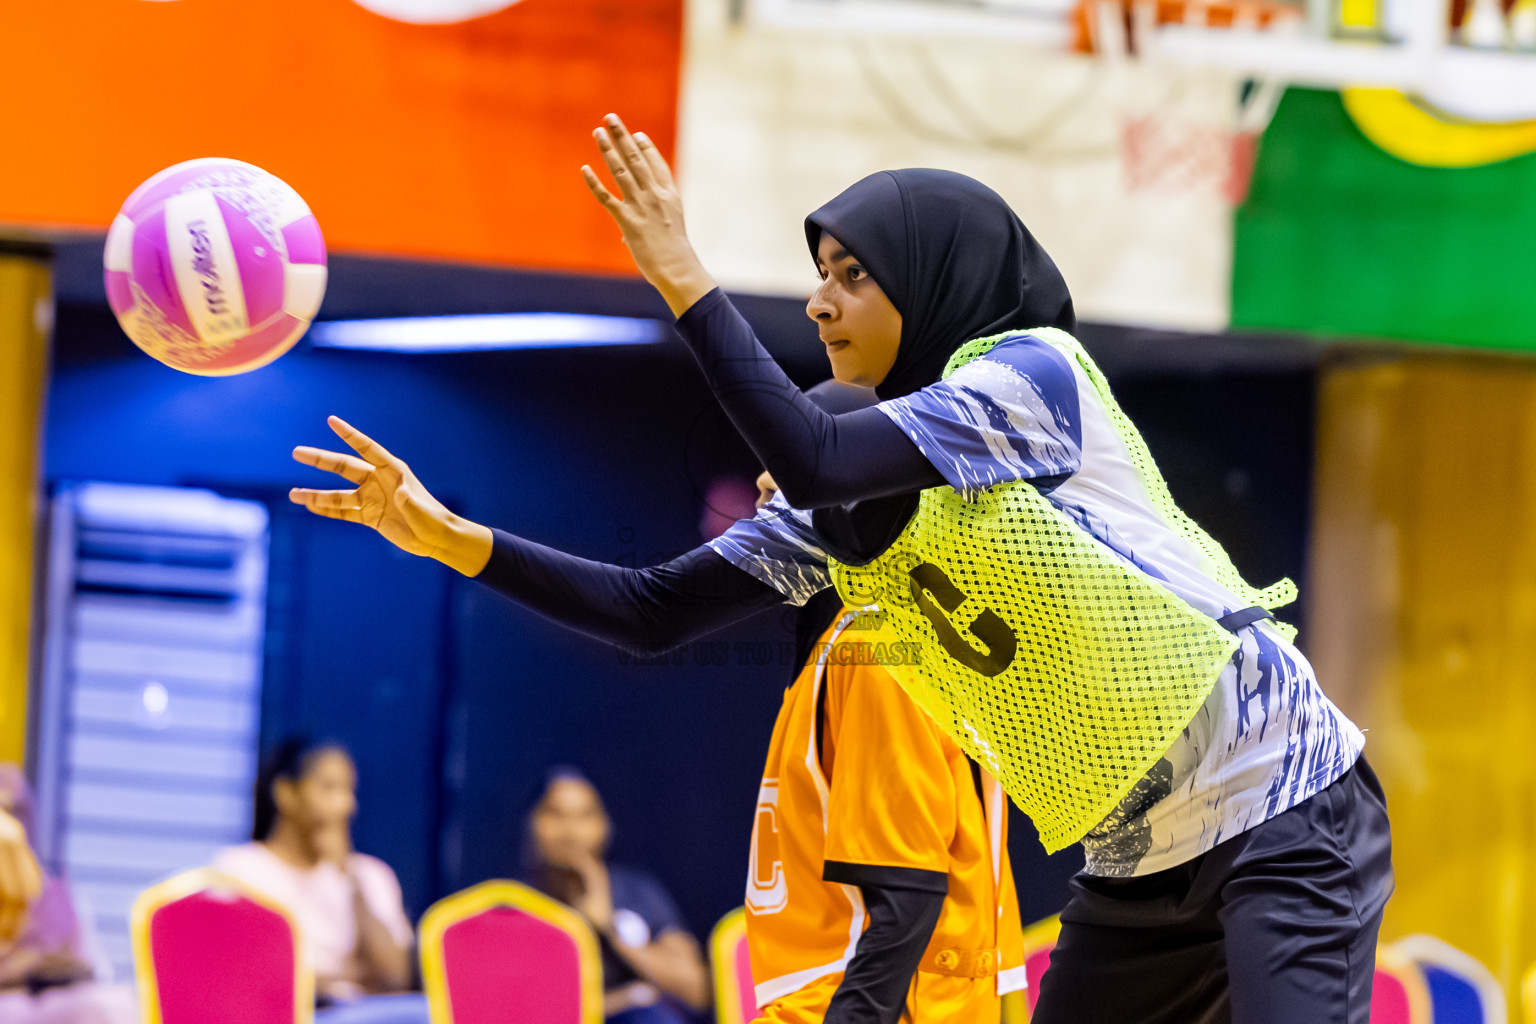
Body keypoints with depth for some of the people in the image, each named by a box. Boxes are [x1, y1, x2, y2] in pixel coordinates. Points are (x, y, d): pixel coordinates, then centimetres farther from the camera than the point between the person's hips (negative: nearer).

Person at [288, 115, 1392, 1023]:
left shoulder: (1035, 369, -12)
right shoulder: (858, 506, 9)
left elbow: (816, 458, -26)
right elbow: (654, 609, 6)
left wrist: (682, 276, -21)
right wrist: (450, 537, -3)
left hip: (1282, 812, -8)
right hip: (1137, 864, 8)